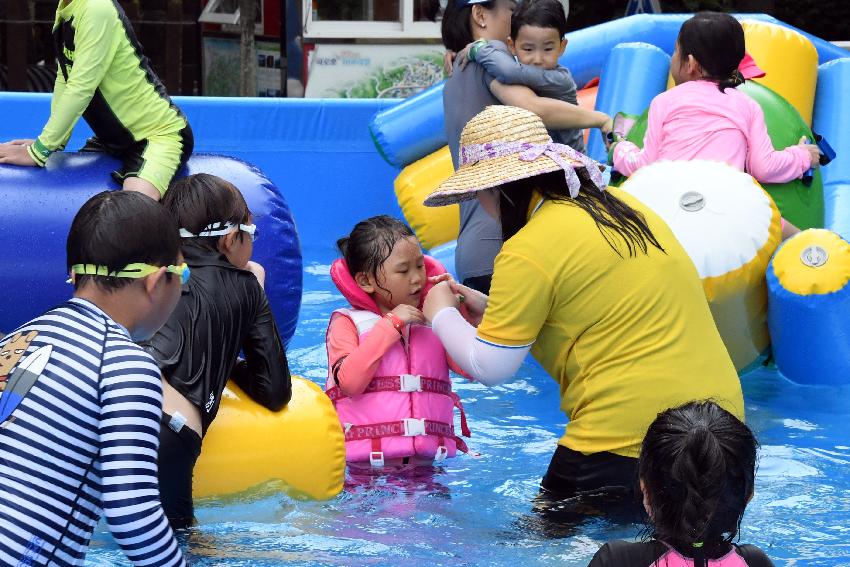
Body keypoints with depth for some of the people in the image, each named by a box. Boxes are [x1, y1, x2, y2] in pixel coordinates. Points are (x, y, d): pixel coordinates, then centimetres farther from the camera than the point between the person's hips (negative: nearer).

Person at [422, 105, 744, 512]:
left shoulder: (528, 252, -12)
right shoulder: (620, 207, 14)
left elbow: (489, 367, -7)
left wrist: (442, 315, 12)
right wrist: (493, 312, 26)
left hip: (628, 437, -8)